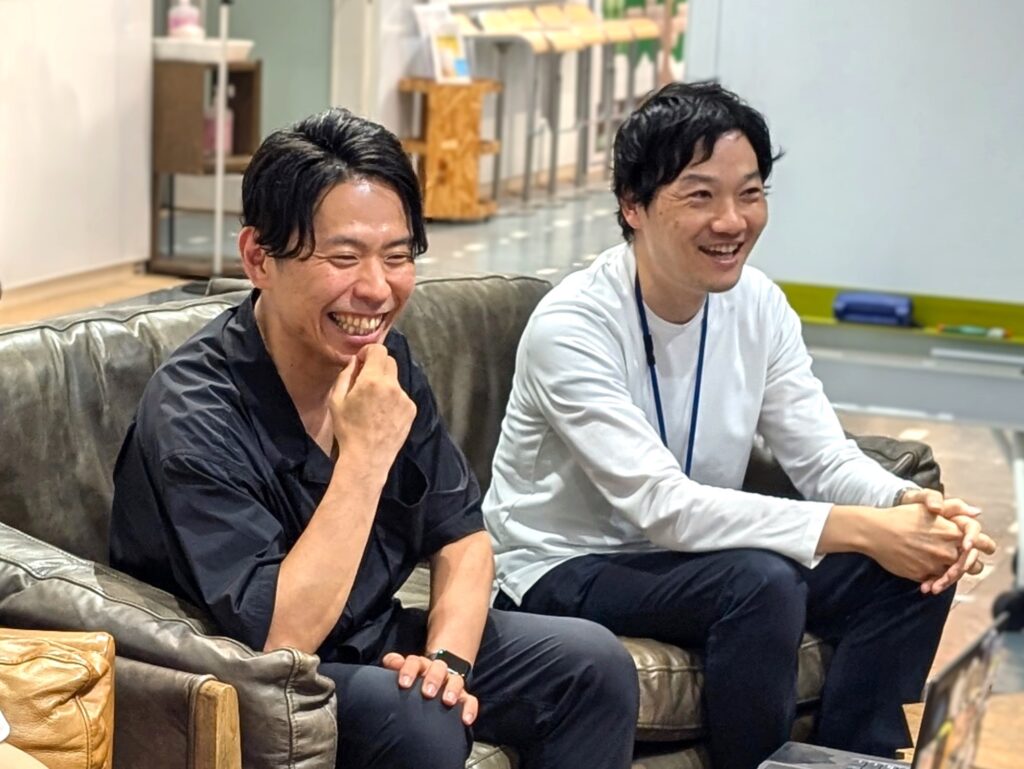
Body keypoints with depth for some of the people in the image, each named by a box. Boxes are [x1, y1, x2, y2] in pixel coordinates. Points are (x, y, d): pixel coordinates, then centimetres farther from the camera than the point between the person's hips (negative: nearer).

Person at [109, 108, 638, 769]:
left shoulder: (384, 359, -4)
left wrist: (447, 657, -15)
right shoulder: (196, 416, -26)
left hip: (372, 647, 7)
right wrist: (366, 454, -31)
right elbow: (279, 638, -30)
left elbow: (463, 535, 3)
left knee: (596, 665, -1)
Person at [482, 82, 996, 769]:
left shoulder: (758, 305, -2)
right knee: (762, 581, -32)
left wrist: (910, 504, -28)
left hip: (690, 552, 7)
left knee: (915, 569, -11)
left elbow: (826, 458, -4)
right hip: (566, 574, -6)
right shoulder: (571, 326, -23)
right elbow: (660, 506, -30)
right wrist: (857, 529, -35)